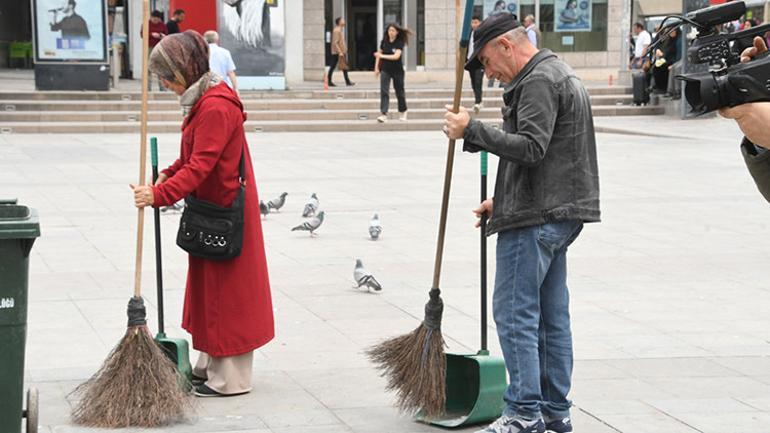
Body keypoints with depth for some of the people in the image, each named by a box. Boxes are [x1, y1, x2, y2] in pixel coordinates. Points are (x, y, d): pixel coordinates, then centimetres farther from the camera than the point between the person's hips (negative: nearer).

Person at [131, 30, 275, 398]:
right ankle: (210, 367, 27)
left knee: (225, 290, -2)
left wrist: (160, 194, -36)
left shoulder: (216, 107, -23)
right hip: (212, 206, 10)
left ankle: (230, 379, 6)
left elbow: (200, 165, -30)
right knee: (208, 287, 17)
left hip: (223, 212, -10)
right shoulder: (202, 99, 10)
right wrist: (169, 175, 3)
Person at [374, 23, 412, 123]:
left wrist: (382, 56, -26)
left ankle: (403, 112, 31)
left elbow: (396, 56, -23)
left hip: (397, 70, -2)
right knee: (384, 91, -11)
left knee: (399, 92, 12)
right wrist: (376, 67, 6)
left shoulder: (399, 43, -11)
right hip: (385, 70, 2)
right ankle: (383, 114, -17)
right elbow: (379, 54, 9)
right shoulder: (384, 41, -1)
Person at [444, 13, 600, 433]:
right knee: (551, 315, 12)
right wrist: (504, 201, 23)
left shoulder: (538, 82, -12)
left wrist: (471, 130, -18)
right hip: (560, 213, 11)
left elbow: (530, 148, -24)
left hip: (535, 218, -11)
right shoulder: (559, 75, 22)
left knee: (514, 312, -8)